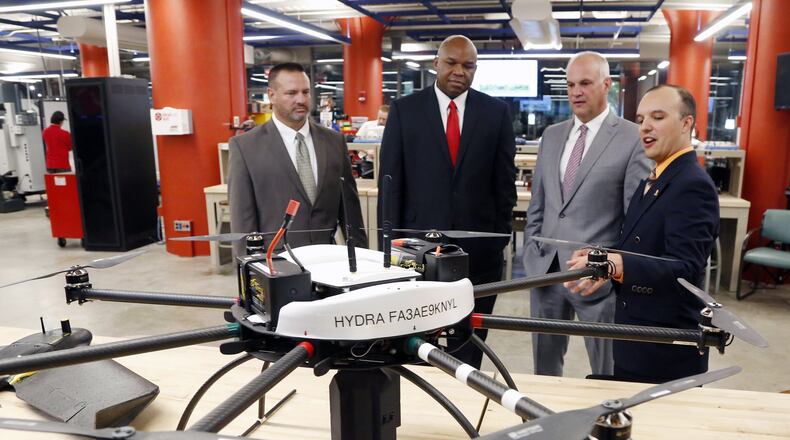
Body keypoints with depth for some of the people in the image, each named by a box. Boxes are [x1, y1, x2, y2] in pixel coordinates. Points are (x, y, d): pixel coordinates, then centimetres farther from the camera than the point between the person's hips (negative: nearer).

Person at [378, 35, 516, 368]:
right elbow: (390, 181, 1)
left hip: (479, 247, 1)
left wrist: (501, 237, 3)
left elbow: (504, 181, 6)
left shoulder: (496, 112, 4)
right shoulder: (404, 109, 1)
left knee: (470, 345, 11)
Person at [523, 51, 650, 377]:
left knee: (607, 374, 12)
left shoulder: (633, 138, -6)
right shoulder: (552, 135, 11)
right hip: (545, 268, 5)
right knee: (544, 367, 19)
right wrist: (532, 249, 9)